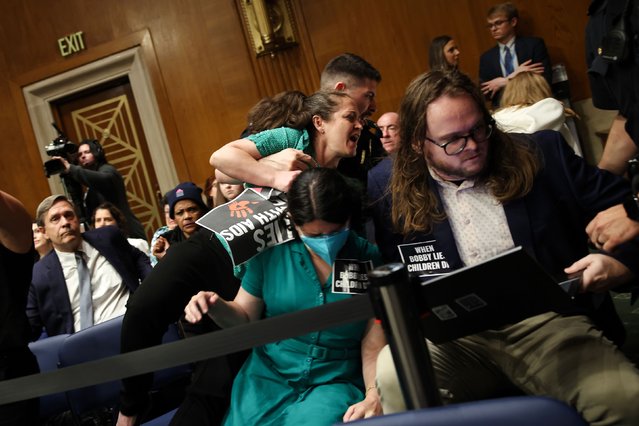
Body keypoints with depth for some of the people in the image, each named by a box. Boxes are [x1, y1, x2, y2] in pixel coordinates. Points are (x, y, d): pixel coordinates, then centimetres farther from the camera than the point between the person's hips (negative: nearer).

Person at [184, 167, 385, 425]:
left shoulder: (370, 261, -5)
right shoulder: (271, 253, -2)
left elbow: (374, 344, -4)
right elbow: (244, 318, 9)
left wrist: (374, 396, -20)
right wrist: (216, 307, -12)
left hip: (336, 383, -1)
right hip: (267, 375, 2)